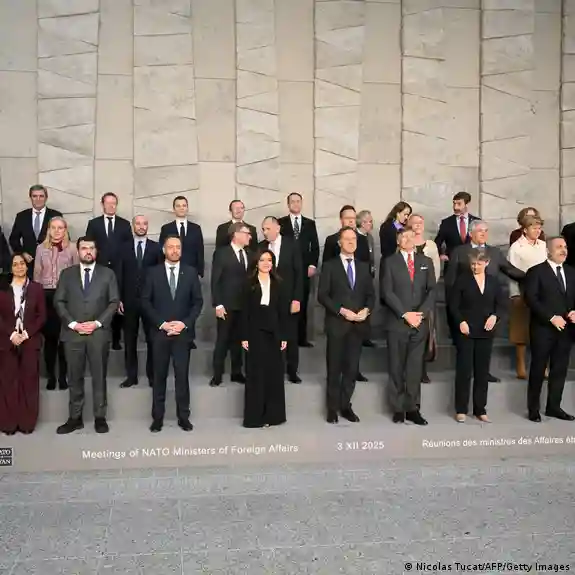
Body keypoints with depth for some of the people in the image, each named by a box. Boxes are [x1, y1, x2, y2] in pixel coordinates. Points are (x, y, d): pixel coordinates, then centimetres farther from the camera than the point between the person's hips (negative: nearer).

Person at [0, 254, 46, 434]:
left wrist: (26, 334, -8)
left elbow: (42, 315, 3)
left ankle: (27, 422, 10)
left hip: (30, 341, 0)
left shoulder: (36, 288, 6)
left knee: (29, 382, 2)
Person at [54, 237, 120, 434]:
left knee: (99, 376, 4)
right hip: (72, 333, 1)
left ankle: (100, 417, 12)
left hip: (99, 332, -1)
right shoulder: (67, 274, 10)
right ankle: (75, 418, 14)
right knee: (75, 377, 6)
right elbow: (59, 301, 5)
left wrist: (97, 323, -10)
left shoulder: (107, 274, 6)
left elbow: (114, 302, 1)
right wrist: (72, 323, -8)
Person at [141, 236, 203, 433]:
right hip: (160, 331, 0)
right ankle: (157, 417, 14)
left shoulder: (191, 272, 5)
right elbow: (146, 301, 0)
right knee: (159, 376, 5)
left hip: (183, 332, 0)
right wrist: (161, 323, -10)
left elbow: (198, 301, 4)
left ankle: (183, 417, 11)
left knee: (182, 375, 2)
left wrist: (185, 323, -9)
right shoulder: (153, 272, 3)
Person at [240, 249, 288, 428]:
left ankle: (273, 414, 14)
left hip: (274, 333, 2)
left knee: (274, 373, 4)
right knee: (256, 373, 1)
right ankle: (255, 416, 7)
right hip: (256, 332, -2)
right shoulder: (249, 284, 1)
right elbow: (245, 312, -1)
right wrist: (244, 337, -7)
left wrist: (284, 336, 0)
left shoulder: (278, 284, 7)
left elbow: (283, 311, 6)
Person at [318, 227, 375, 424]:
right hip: (337, 323, -3)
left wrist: (366, 310, -9)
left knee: (352, 367, 7)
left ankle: (345, 406, 18)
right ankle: (333, 408, 14)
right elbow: (322, 295, -7)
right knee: (334, 368, 4)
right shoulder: (329, 266, 0)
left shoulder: (364, 267, 13)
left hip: (358, 324, 4)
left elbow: (371, 294, 10)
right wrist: (342, 311, -16)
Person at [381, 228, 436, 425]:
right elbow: (387, 292, -6)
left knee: (415, 368, 5)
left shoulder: (426, 262, 11)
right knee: (397, 368, 4)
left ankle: (412, 409, 11)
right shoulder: (390, 262, 2)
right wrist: (405, 314, -13)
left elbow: (432, 291, 5)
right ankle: (398, 409, 12)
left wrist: (421, 313, -9)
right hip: (397, 322, -2)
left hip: (420, 323, 2)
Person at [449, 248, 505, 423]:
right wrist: (460, 321, -16)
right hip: (466, 331, -3)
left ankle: (480, 409, 16)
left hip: (485, 332, 3)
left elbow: (501, 303, 9)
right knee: (464, 370, -1)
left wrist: (495, 316, -10)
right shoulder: (462, 279, -2)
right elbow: (453, 304, -3)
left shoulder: (494, 281, 7)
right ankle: (461, 409, 7)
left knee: (482, 371, 7)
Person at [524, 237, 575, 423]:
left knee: (560, 369, 9)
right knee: (538, 369, 2)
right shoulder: (536, 271, -4)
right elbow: (531, 299, -13)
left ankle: (553, 406, 19)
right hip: (543, 329, -5)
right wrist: (551, 317, -18)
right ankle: (533, 409, 11)